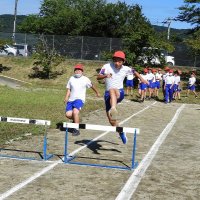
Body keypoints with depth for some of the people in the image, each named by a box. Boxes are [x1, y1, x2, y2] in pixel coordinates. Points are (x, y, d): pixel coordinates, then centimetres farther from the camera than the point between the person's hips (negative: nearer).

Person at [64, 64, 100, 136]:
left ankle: (76, 130, -17)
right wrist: (66, 97, 2)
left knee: (75, 112, -27)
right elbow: (68, 89, 16)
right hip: (71, 100, 4)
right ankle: (76, 120, 23)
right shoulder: (71, 78, 13)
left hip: (80, 99, -4)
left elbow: (92, 86, 19)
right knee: (68, 114, -12)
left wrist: (97, 92, 33)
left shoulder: (85, 79, 4)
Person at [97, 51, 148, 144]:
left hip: (119, 93, -1)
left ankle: (113, 109, -65)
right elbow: (98, 77, -15)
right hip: (108, 94, 1)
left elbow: (134, 71, 25)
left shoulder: (125, 69, 3)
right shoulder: (107, 66, -5)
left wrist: (142, 79, 19)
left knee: (112, 90, -41)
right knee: (111, 120, 0)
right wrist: (105, 75, -34)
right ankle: (121, 133, 26)